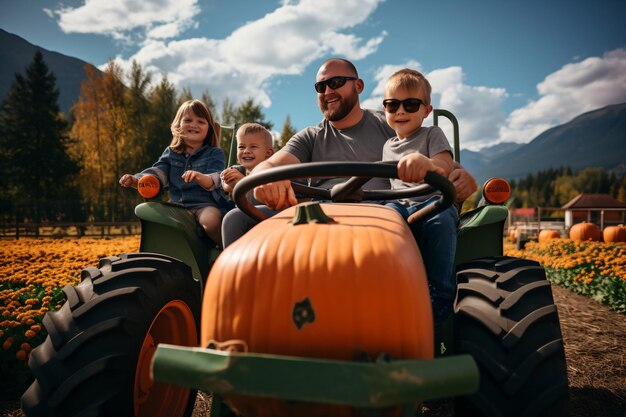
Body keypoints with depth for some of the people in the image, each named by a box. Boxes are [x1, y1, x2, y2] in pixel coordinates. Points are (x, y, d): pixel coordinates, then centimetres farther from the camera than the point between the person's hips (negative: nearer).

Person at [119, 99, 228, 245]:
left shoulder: (214, 153, 5)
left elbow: (215, 179, -12)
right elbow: (157, 172, 3)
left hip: (206, 204, -4)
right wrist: (135, 180, -19)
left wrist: (200, 177, -36)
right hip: (179, 206, 5)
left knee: (210, 220, -35)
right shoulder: (170, 153, 17)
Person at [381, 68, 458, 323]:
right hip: (400, 205, 4)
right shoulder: (388, 145, 24)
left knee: (441, 218, -39)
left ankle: (439, 295, -33)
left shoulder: (433, 134, 9)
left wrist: (427, 163, -36)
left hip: (433, 201, -3)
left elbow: (445, 167, -11)